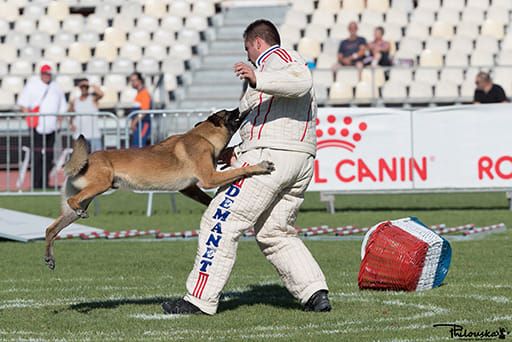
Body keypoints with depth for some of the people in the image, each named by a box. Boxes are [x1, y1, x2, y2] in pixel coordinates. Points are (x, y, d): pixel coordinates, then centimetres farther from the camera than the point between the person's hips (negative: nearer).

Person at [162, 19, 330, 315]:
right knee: (276, 234, 16)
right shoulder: (290, 62, 32)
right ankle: (316, 293, 2)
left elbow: (301, 80, -22)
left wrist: (258, 80, -36)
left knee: (221, 222, -7)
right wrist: (239, 154, 30)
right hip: (302, 160, 10)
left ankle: (200, 299, -10)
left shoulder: (276, 57, 2)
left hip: (269, 153, -10)